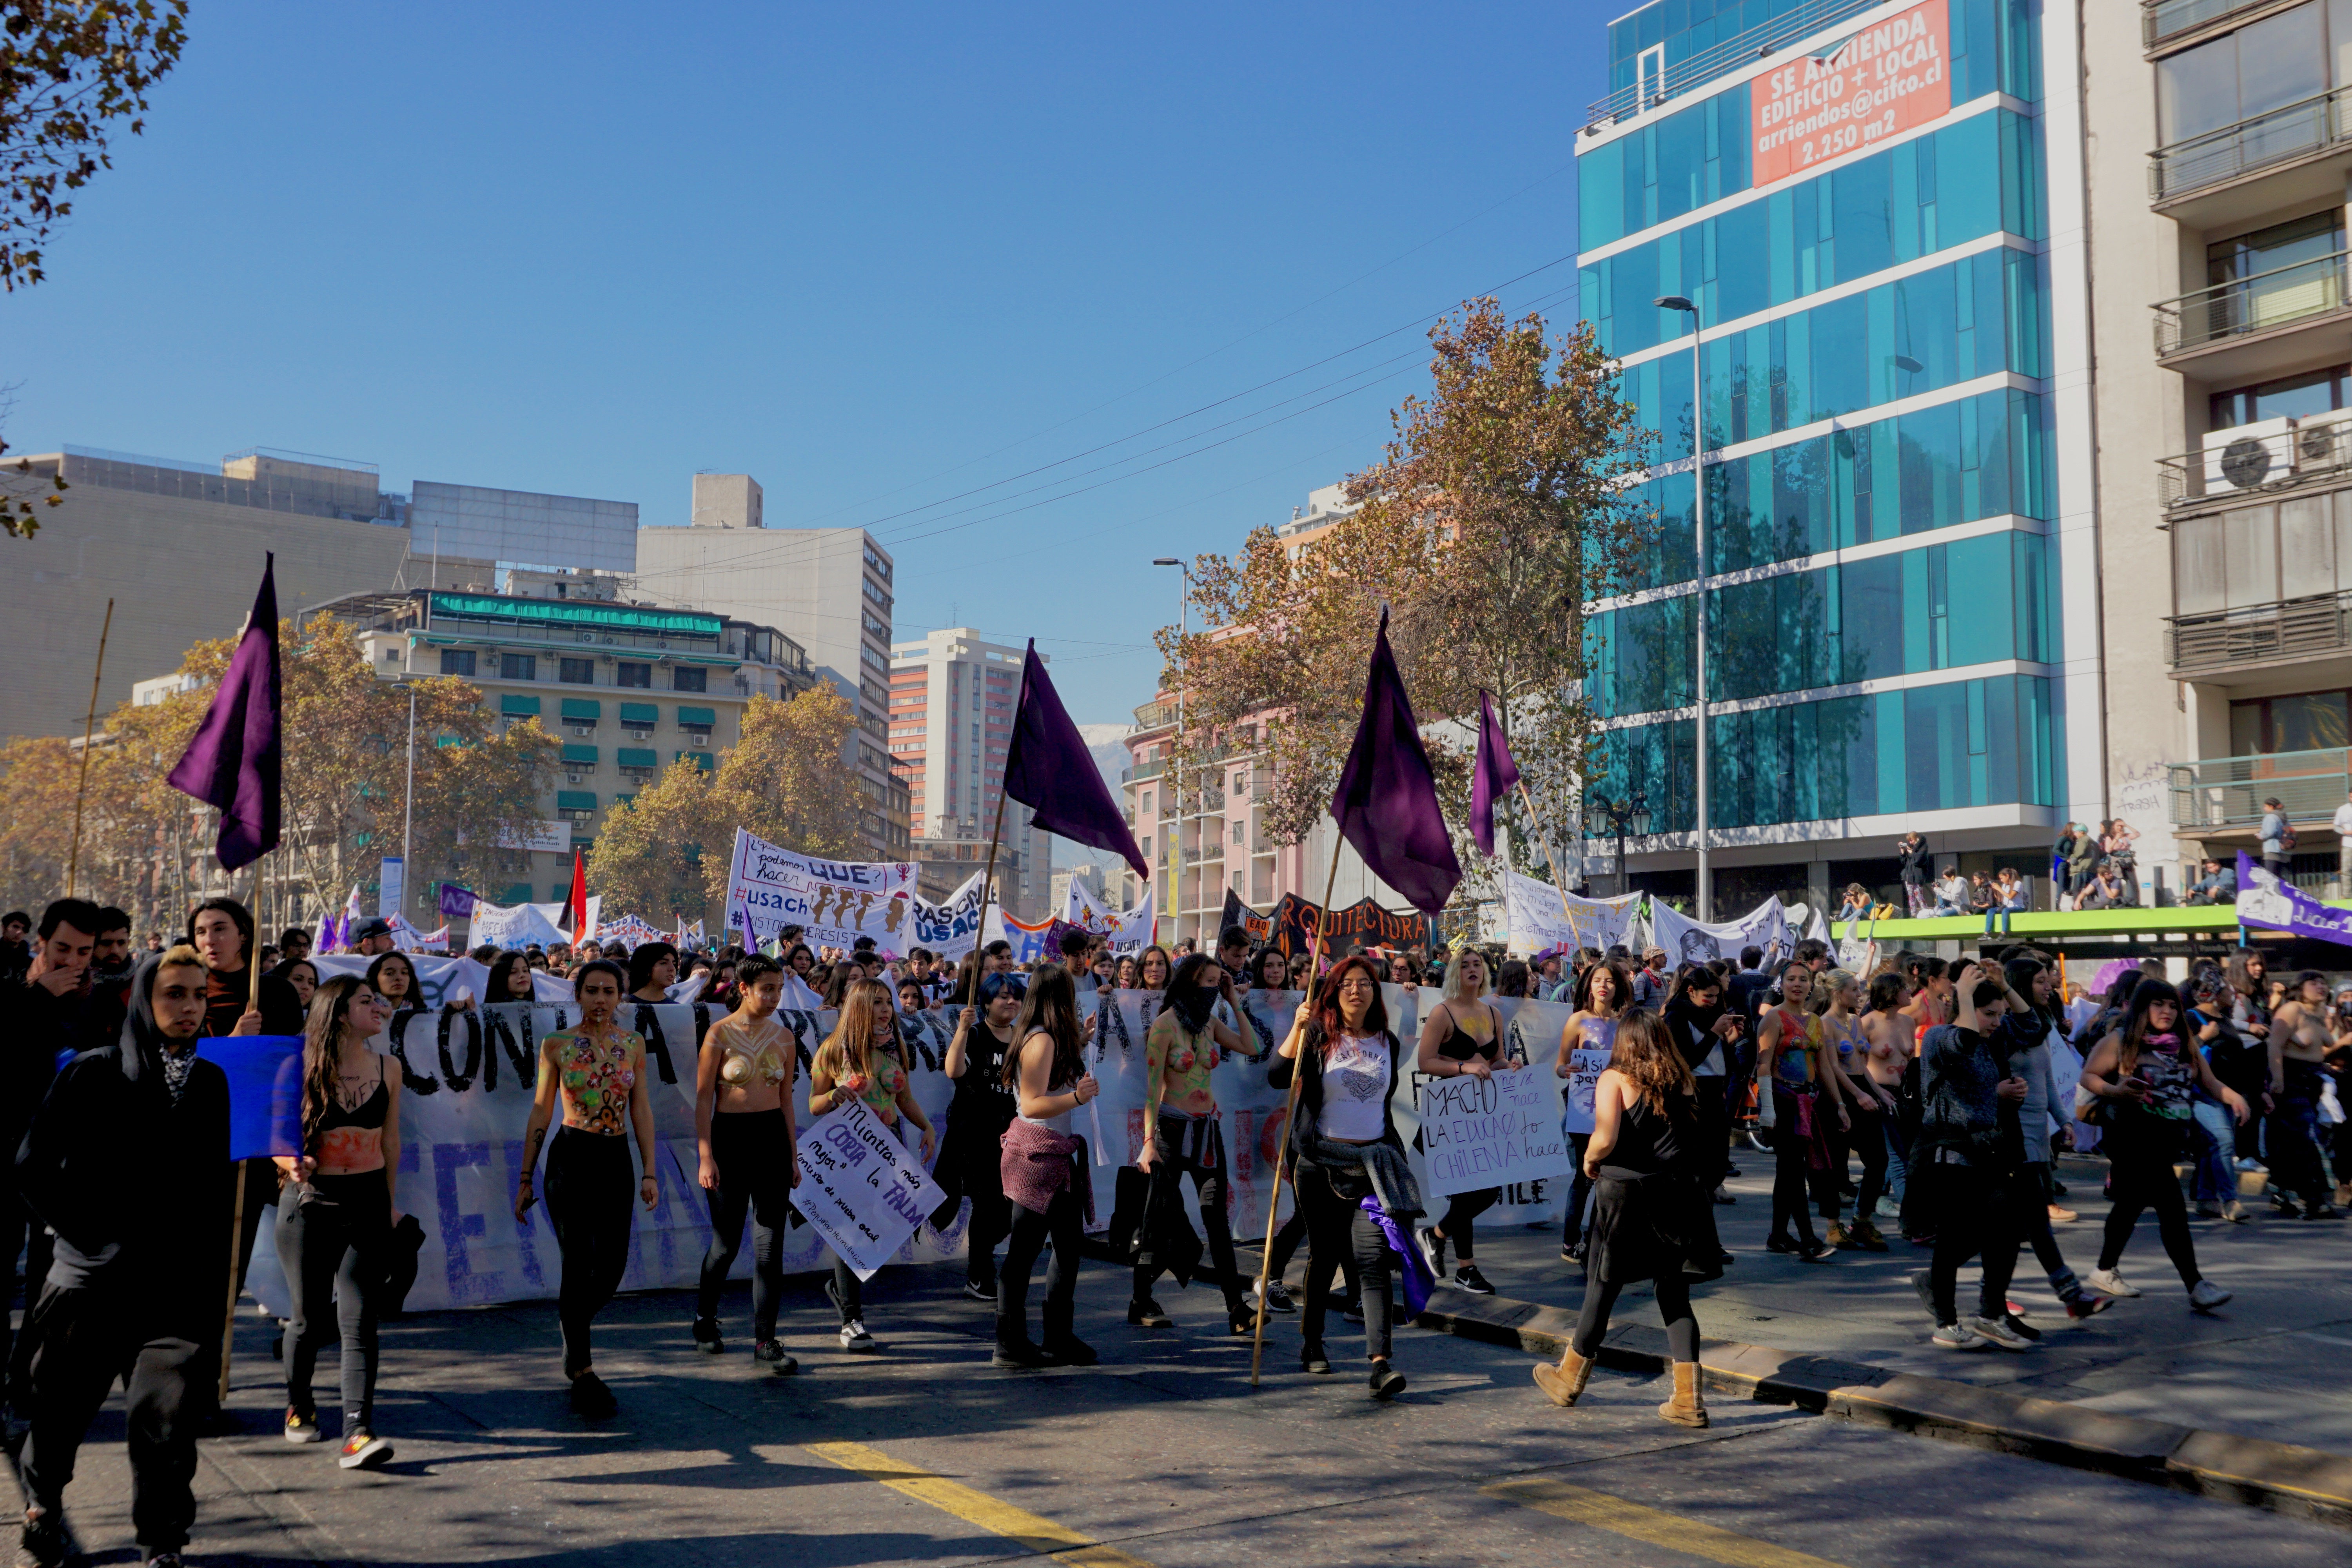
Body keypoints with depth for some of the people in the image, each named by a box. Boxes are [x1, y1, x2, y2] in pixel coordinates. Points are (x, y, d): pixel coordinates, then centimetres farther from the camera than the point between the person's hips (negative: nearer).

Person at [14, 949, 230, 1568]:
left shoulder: (210, 1081, 6)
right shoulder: (94, 1073, -5)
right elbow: (33, 1167, -4)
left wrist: (210, 1257, 6)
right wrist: (89, 1235, -7)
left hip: (181, 1281, 2)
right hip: (95, 1277, -1)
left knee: (170, 1412, -7)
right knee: (61, 1404, 12)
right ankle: (42, 1508, 40)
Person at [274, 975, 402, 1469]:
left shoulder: (387, 1069, 5)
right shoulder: (301, 1066, -3)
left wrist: (391, 1203, 18)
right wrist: (292, 1164, -24)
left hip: (367, 1202, 1)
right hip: (309, 1202, -1)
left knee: (360, 1321, -8)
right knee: (307, 1316, 9)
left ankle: (358, 1433, -13)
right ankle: (298, 1407, 36)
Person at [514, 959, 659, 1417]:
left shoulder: (633, 1043, 5)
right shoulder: (556, 1045, -1)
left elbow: (642, 1109, 5)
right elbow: (540, 1112, 2)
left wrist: (650, 1172, 0)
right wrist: (526, 1178, 3)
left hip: (617, 1159, 3)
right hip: (571, 1157, -3)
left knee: (612, 1266, 6)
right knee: (579, 1265, -6)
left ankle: (574, 1333, 36)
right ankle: (583, 1374, 3)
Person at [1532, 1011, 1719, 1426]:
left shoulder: (1616, 1079, -6)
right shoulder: (1683, 1081, 7)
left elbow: (1605, 1139, -17)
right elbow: (1697, 1137, 8)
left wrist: (1589, 1162, 2)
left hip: (1626, 1192, -3)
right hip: (1679, 1194, 4)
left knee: (1602, 1290, 10)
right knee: (1675, 1297, 9)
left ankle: (1569, 1380, 28)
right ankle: (1688, 1400, 3)